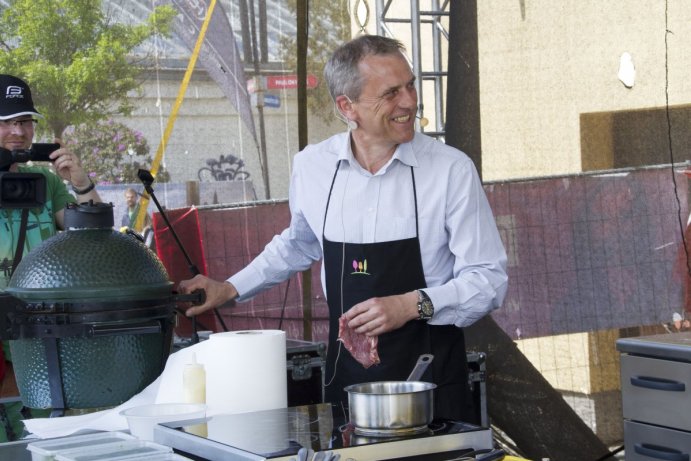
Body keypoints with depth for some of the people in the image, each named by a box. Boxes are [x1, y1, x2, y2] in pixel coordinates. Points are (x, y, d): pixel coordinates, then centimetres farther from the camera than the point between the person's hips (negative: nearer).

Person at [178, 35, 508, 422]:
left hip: (431, 373, -2)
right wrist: (230, 289, 22)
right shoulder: (312, 166, 1)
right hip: (347, 371, 3)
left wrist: (413, 304, -21)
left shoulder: (452, 169, -9)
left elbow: (490, 280, -8)